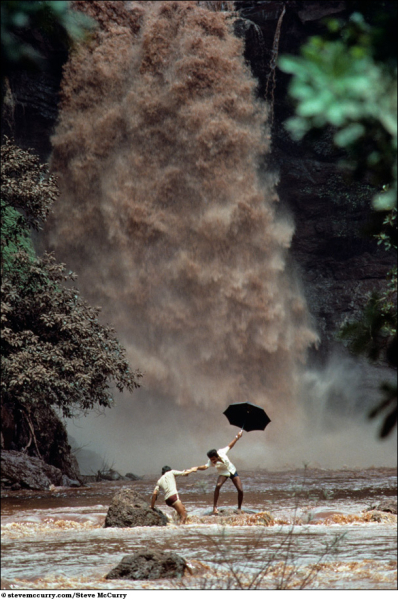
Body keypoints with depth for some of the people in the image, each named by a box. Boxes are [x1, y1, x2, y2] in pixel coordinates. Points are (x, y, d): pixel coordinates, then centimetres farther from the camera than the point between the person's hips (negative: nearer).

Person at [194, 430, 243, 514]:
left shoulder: (221, 452, -23)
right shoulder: (211, 462, -28)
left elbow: (229, 446, -5)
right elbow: (205, 467, -49)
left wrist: (237, 437, 1)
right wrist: (197, 468, -68)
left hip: (233, 472, 2)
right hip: (223, 474, -2)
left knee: (240, 490, -5)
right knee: (218, 486, -32)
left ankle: (239, 508, 17)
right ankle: (215, 507, -24)